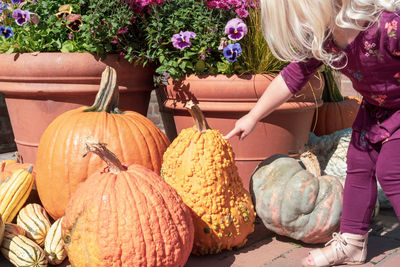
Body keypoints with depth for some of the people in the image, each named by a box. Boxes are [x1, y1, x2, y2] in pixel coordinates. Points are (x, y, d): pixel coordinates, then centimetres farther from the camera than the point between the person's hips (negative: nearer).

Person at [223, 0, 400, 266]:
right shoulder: (321, 35, -16)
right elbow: (293, 76, -3)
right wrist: (252, 117, 3)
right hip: (374, 105, 7)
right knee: (359, 164, 7)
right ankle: (352, 243, 18)